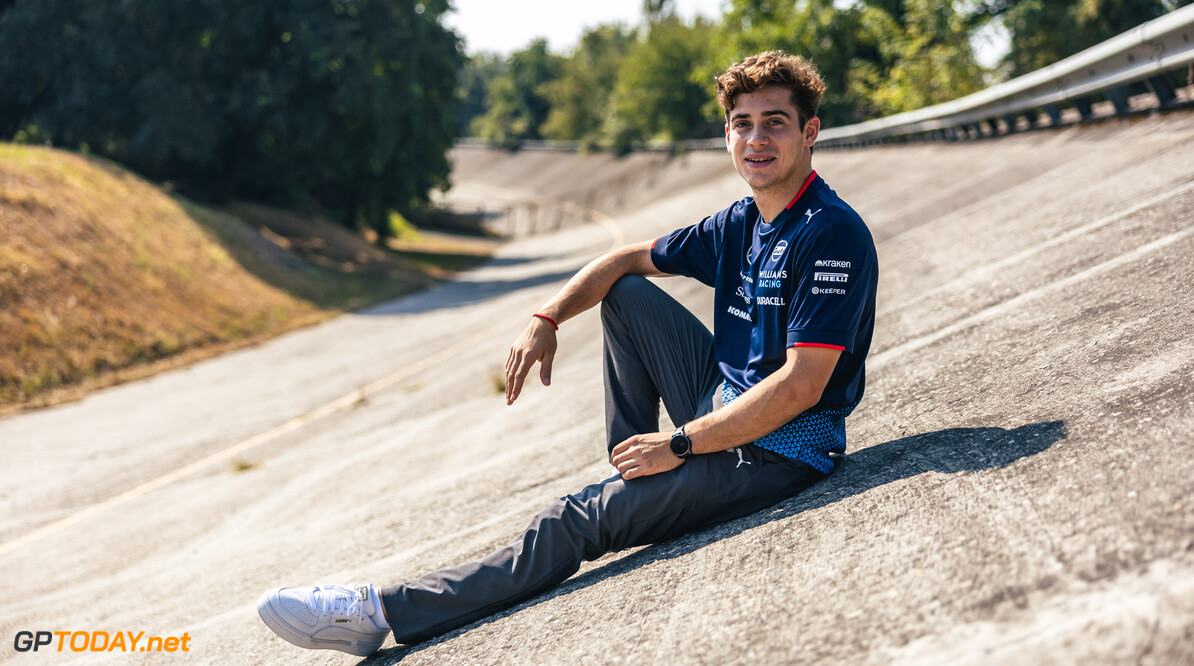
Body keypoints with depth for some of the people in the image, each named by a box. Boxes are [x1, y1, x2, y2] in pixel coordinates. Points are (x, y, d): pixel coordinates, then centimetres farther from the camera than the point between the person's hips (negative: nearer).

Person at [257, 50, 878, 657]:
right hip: (722, 408, 9)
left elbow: (801, 386, -24)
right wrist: (546, 319, 1)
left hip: (778, 452, -9)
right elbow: (629, 259, 18)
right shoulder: (737, 226, 8)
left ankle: (381, 612, -16)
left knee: (579, 520, -17)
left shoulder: (833, 234, -19)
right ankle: (630, 482, 10)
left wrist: (679, 445, -20)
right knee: (627, 294, 12)